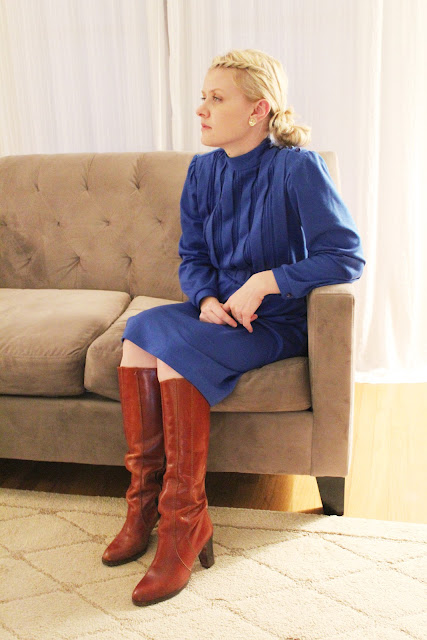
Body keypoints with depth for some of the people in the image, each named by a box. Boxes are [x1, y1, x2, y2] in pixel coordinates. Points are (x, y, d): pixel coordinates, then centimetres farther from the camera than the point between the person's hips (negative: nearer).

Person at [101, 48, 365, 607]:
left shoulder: (297, 168, -13)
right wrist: (207, 299, -11)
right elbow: (192, 258, 10)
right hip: (218, 310, 6)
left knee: (174, 347, -29)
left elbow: (347, 256, -17)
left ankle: (186, 519, -20)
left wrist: (264, 281, -21)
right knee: (138, 333, -21)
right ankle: (146, 499, -15)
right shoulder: (204, 170, 7)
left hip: (277, 323, -6)